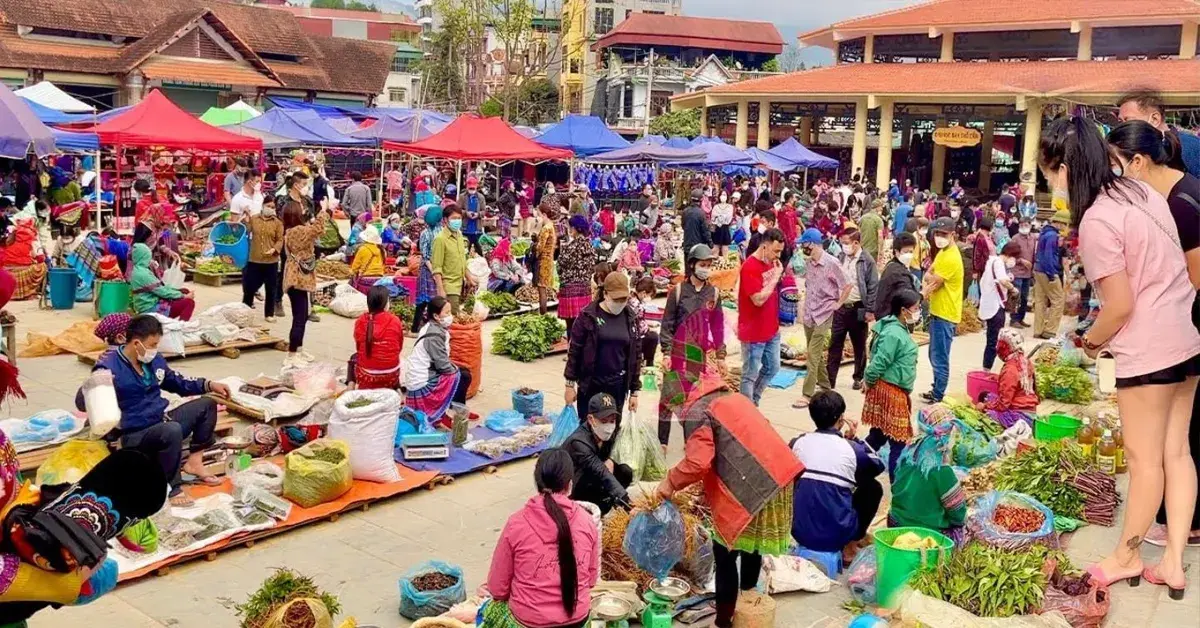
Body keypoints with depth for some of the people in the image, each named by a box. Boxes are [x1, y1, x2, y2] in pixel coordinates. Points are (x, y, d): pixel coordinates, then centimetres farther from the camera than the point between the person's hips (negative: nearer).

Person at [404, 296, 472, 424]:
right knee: (464, 376, -4)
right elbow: (444, 366, -19)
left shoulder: (431, 328, 8)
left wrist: (455, 368, 2)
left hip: (420, 378, 9)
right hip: (422, 386, -9)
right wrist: (457, 369, -2)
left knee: (461, 371, 13)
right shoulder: (434, 335, -20)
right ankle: (440, 414, 1)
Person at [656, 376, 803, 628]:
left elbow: (698, 463, -14)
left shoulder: (696, 411, -4)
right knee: (752, 546, 25)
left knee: (725, 556, 8)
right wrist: (707, 488, 30)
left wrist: (671, 481, 2)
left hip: (748, 489, -8)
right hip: (778, 475, 8)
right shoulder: (733, 398, 22)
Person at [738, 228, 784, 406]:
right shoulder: (750, 268, -21)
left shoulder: (771, 263, 6)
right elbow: (759, 299, -27)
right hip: (753, 333, -9)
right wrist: (776, 277, -20)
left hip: (771, 330, 9)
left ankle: (753, 401, 36)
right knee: (750, 375, 3)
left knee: (772, 368, 20)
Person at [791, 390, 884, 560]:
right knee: (873, 487, 19)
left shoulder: (798, 443, -1)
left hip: (799, 531, 4)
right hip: (836, 534, -4)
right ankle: (849, 547, 17)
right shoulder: (851, 449, -8)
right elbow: (878, 465, 14)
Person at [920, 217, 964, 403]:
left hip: (945, 315, -10)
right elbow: (928, 274, 12)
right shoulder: (942, 252, 13)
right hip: (938, 312, 10)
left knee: (940, 359, -5)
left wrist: (926, 285, 2)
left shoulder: (951, 258, -20)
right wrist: (926, 285, -8)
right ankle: (936, 391, 30)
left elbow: (934, 283, -18)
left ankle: (937, 397, 1)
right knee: (935, 356, 19)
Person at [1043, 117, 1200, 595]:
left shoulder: (1096, 221, -20)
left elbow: (1120, 305, -17)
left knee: (1144, 459, 6)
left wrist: (1091, 340, 2)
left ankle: (1127, 556, 23)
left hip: (1148, 350, -9)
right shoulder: (1141, 191, 6)